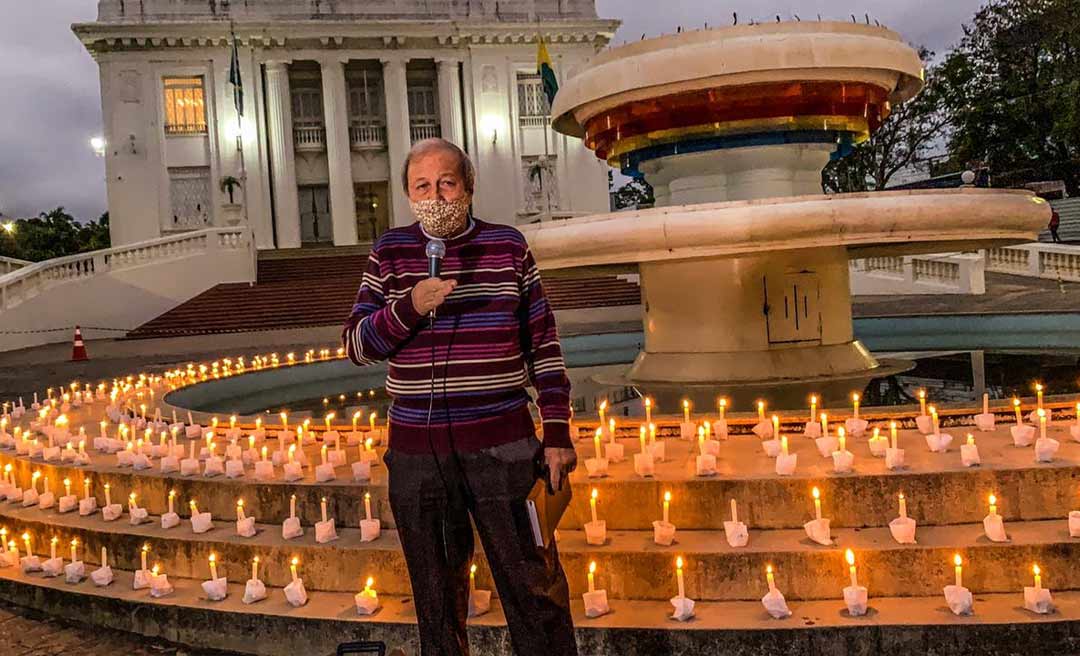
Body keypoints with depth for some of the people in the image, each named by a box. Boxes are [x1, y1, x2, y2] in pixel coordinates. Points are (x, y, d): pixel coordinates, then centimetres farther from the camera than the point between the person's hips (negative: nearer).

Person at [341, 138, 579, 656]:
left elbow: (543, 345, 5)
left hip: (502, 444, -1)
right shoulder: (390, 253, 6)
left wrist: (558, 432, 0)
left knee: (533, 590, 4)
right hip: (416, 451, 2)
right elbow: (355, 346, 3)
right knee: (436, 594, 14)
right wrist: (410, 308, -14)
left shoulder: (507, 245, 3)